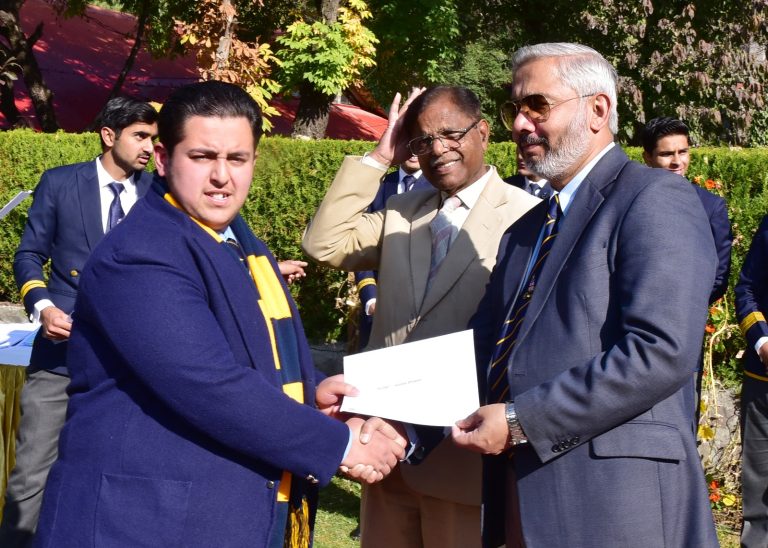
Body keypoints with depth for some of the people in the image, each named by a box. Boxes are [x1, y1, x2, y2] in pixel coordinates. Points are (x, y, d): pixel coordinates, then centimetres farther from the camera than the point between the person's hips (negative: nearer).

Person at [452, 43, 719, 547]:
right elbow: (486, 350, 14)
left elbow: (662, 353, -20)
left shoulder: (655, 200, -8)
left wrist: (521, 421, -18)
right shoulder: (526, 231, 18)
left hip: (614, 505, -7)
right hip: (522, 500, 8)